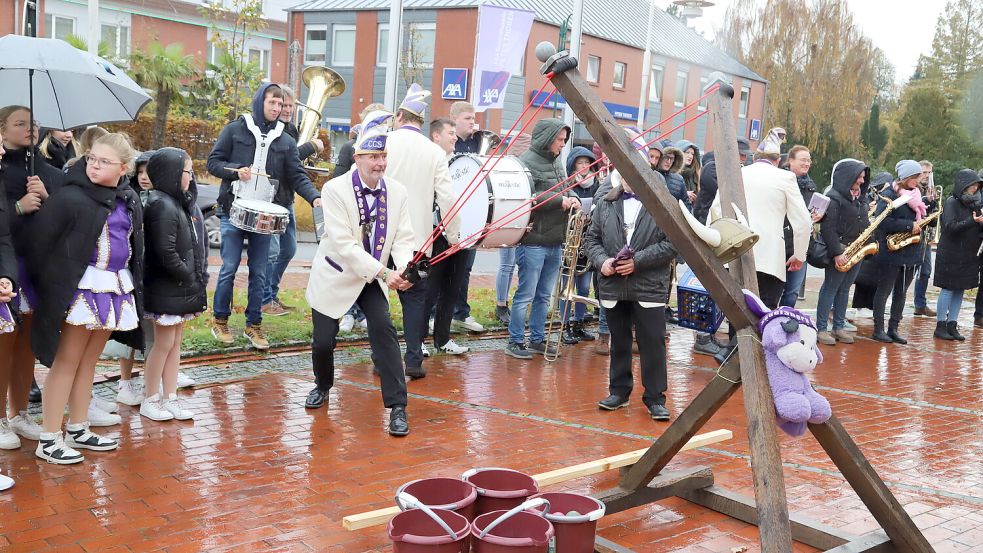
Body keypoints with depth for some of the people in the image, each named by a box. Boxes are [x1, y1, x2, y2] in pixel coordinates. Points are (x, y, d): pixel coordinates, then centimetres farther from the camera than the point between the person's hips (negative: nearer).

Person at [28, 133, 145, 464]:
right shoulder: (69, 197, -11)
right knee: (67, 361, -1)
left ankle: (78, 431, 25)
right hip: (79, 288, -6)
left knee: (89, 361, 15)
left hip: (116, 289, 6)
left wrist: (134, 286, 17)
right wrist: (46, 284, -5)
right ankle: (49, 440, 7)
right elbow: (39, 241, -10)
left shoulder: (129, 201, 10)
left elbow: (136, 247, 20)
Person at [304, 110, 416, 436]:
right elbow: (344, 244, -26)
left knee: (383, 329, -17)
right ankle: (323, 385, 39)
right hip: (336, 275, -2)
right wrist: (383, 272, -31)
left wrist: (404, 268, -30)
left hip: (372, 278, 2)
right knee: (323, 340, 4)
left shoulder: (397, 192, -7)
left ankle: (397, 407, -9)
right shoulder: (335, 189, -19)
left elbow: (403, 238, -8)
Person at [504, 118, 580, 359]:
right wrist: (560, 200, -18)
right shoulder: (527, 161, -12)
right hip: (533, 241, -8)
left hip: (555, 242, 8)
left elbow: (565, 187, 24)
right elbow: (528, 196, -23)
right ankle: (515, 341, 10)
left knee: (544, 296, 15)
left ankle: (537, 339, 26)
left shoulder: (556, 161, 13)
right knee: (525, 295, 0)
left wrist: (573, 197, 2)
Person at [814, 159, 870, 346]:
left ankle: (838, 327, 18)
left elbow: (864, 222, 23)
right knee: (830, 288, -2)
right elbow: (827, 228, -17)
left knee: (844, 289, 12)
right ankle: (821, 329, 3)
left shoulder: (859, 197, 13)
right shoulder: (834, 197, -13)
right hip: (840, 251, -8)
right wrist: (836, 253, -21)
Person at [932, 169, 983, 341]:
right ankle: (940, 326, 7)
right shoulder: (952, 202, -10)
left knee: (960, 290, 8)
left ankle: (952, 325, 16)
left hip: (969, 255, 6)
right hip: (951, 254, -6)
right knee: (948, 289, -1)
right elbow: (950, 226, -20)